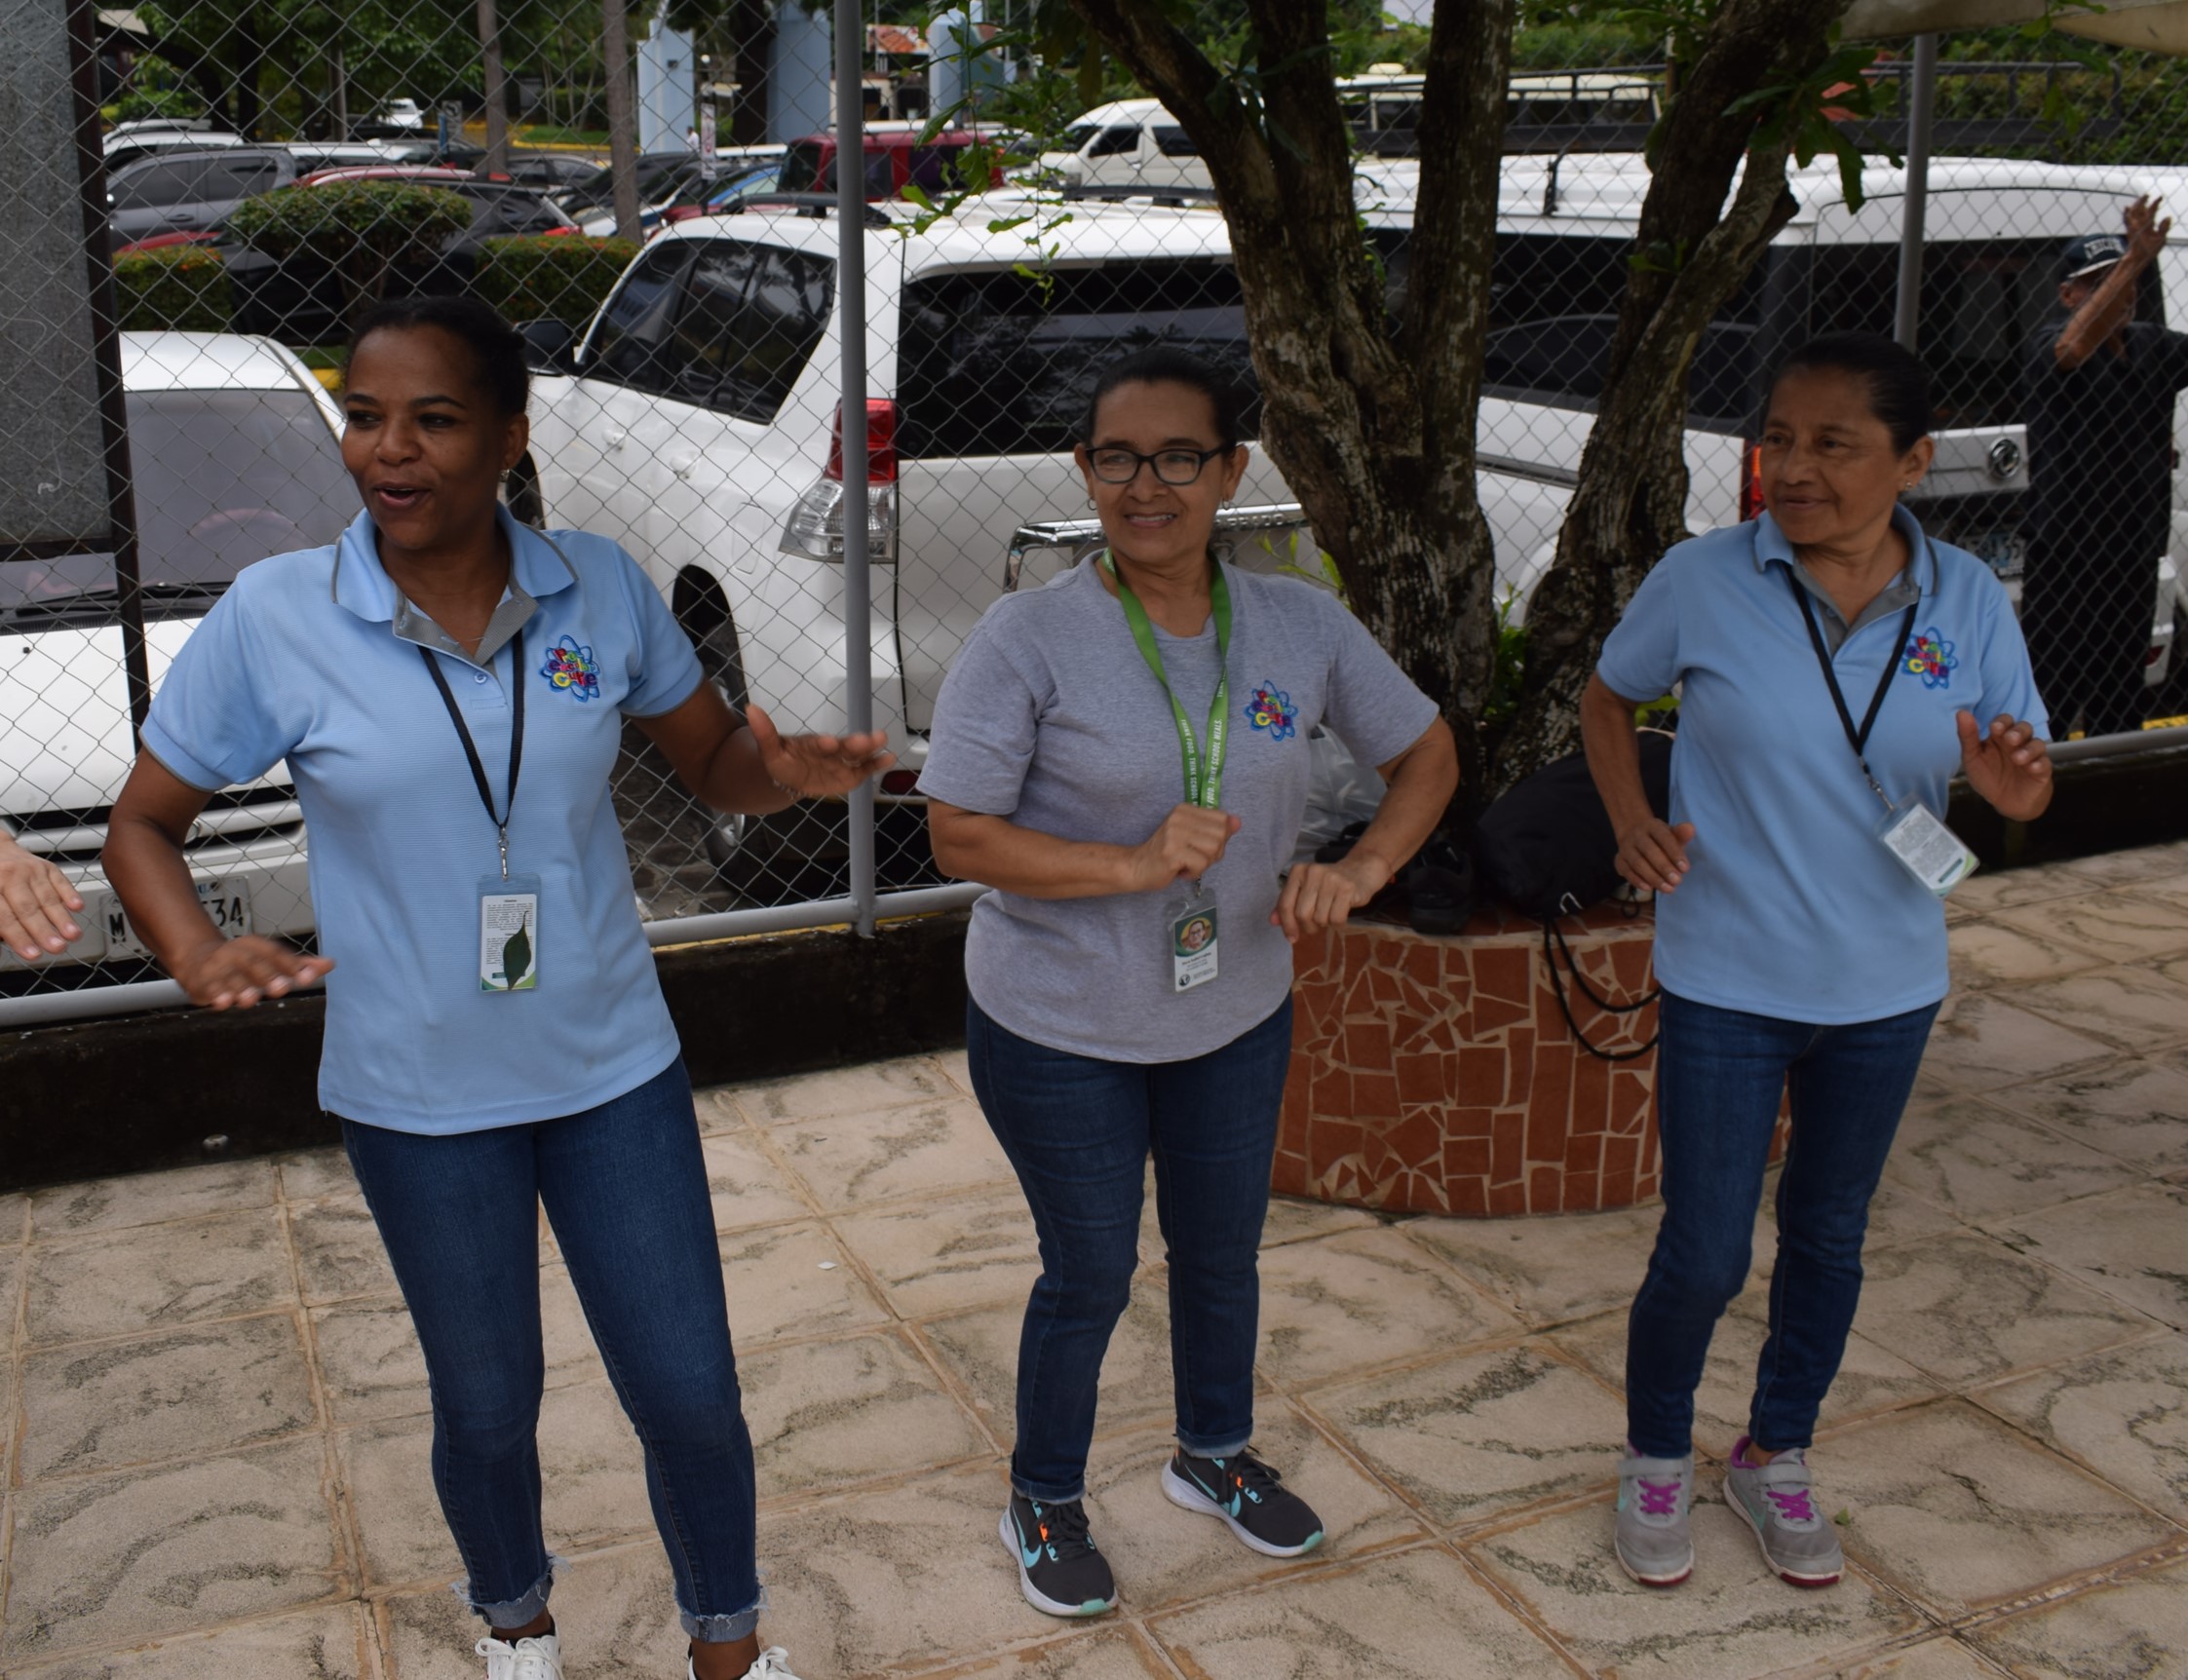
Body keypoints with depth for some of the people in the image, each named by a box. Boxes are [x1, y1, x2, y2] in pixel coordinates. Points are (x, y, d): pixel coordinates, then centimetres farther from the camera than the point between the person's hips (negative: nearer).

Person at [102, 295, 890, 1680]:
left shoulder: (600, 589, -6)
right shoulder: (273, 619, -12)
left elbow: (711, 758, 6)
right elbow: (143, 824, -3)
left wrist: (787, 770, -18)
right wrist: (201, 959, -23)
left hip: (614, 1063, 1)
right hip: (419, 1096, -1)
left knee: (691, 1396, 7)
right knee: (489, 1405, 17)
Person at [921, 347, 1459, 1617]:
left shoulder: (1302, 625, -7)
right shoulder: (1029, 639, -18)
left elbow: (1427, 755, 4)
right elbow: (961, 836, -19)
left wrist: (1362, 870, -14)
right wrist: (1133, 864, -30)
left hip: (1237, 1018, 4)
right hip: (1060, 1031, -4)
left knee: (1223, 1254, 23)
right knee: (1091, 1277, 12)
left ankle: (1217, 1456, 50)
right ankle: (1046, 1503, 38)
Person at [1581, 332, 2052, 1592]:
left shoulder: (1967, 601, -6)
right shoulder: (1703, 581, -12)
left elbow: (2024, 776, 0)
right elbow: (1609, 698, 4)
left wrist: (2017, 786, -24)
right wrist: (1633, 819, -13)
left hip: (1886, 989, 3)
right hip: (1727, 980, -3)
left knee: (1830, 1236, 18)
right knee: (1705, 1257, 3)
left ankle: (1777, 1460, 40)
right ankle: (1657, 1462, 30)